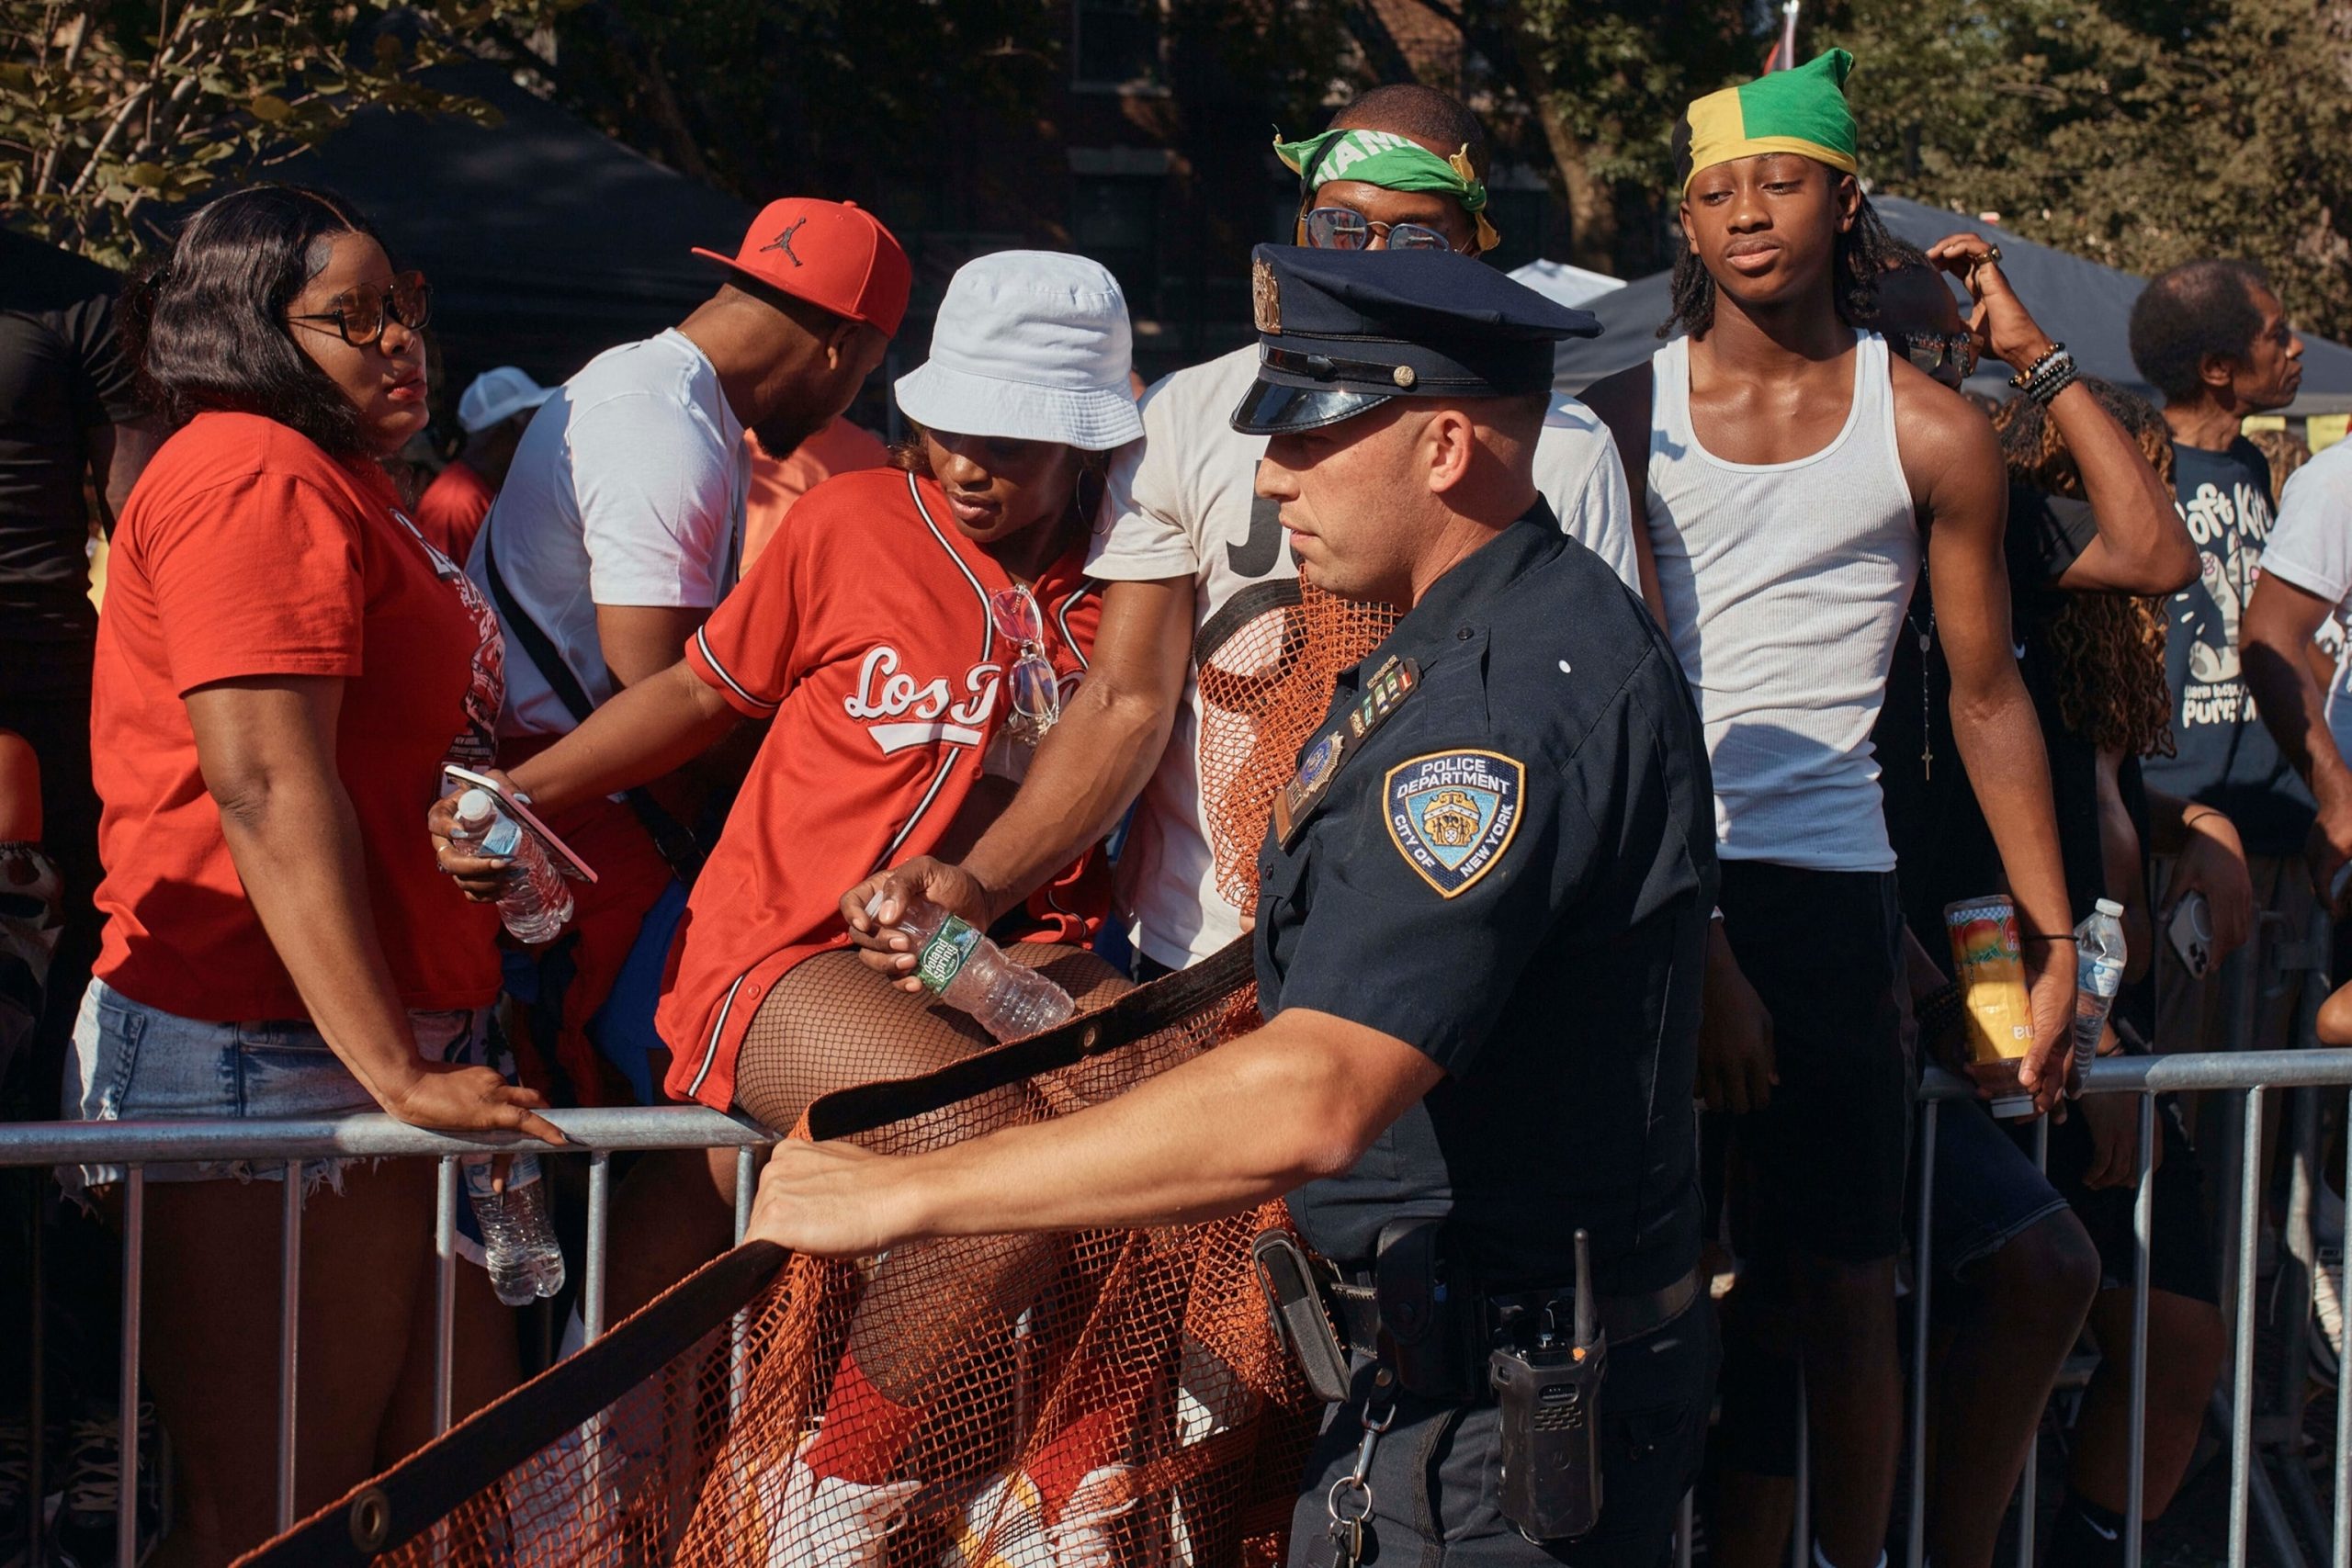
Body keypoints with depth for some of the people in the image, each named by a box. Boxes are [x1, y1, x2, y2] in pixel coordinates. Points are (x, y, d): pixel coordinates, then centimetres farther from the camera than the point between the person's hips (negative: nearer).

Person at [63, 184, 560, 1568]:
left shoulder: (333, 482, 23)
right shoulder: (257, 477, -11)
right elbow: (268, 790, -20)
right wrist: (396, 1074, -23)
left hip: (381, 1050, 11)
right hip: (266, 1054, -11)